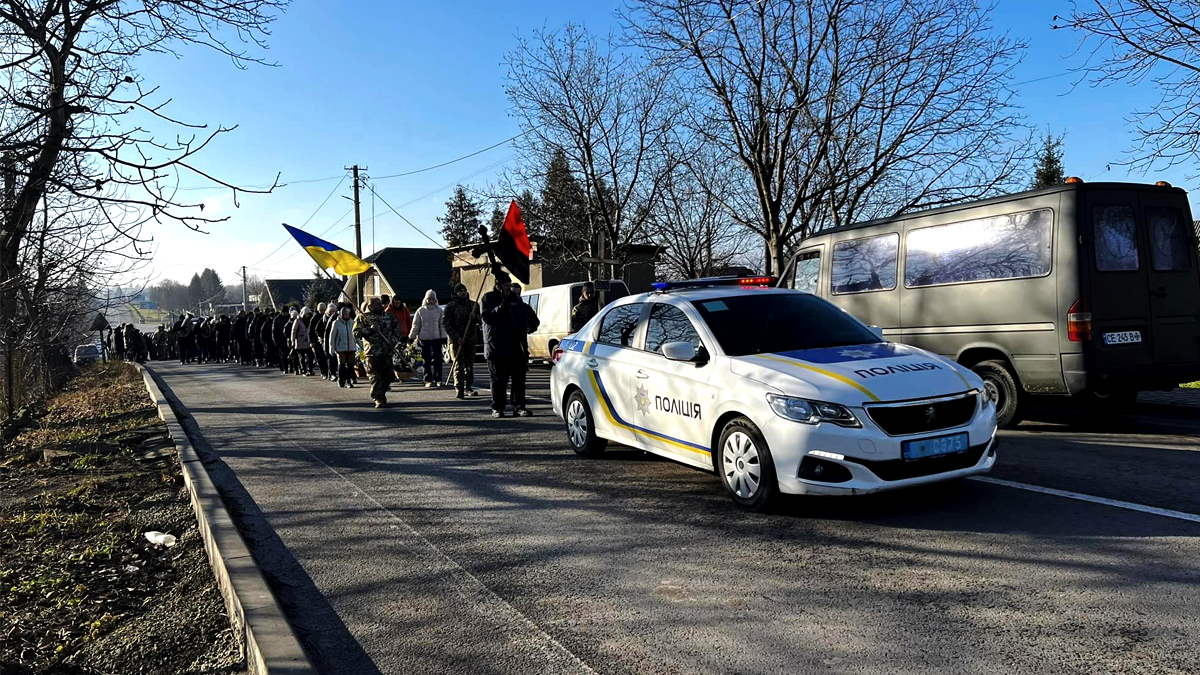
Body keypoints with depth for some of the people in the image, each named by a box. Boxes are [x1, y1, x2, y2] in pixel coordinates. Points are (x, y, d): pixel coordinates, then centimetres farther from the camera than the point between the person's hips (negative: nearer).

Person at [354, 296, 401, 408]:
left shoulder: (389, 316, 14)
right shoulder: (363, 318, 2)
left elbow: (397, 329, 15)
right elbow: (356, 332, -5)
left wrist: (393, 341, -1)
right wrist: (370, 329, -16)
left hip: (387, 351, 4)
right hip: (372, 352, -4)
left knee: (388, 376, 6)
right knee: (376, 377, -5)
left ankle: (380, 393, 28)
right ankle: (379, 399, 0)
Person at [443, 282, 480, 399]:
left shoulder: (473, 305, 13)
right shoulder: (450, 306, 0)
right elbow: (446, 323, -5)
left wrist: (475, 317, -8)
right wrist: (456, 337, -14)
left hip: (470, 339, 4)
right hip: (456, 340, -4)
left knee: (470, 364, 7)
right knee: (459, 365, -9)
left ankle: (468, 387, 16)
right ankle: (459, 389, -11)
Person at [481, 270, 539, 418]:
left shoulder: (515, 298, 14)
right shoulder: (488, 299, 1)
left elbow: (526, 315, 22)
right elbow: (486, 317, -12)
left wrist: (528, 327, 5)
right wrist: (501, 307, -23)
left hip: (516, 346, 4)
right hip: (497, 347, -4)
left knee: (519, 378, 3)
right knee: (498, 379, 3)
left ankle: (519, 406, 9)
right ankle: (497, 408, 11)